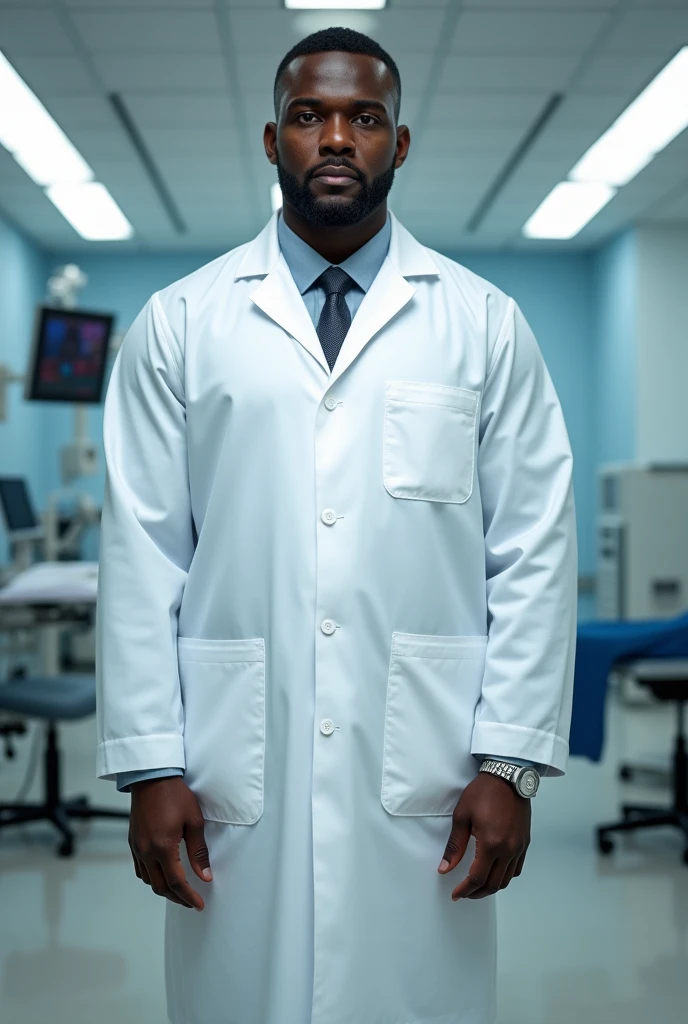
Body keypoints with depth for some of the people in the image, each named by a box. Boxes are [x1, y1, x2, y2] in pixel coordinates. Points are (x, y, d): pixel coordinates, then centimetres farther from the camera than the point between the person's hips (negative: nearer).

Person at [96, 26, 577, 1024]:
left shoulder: (484, 325, 6)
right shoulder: (178, 325, 6)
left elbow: (536, 555, 3)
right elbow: (141, 556, 3)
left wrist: (511, 762, -3)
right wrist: (151, 766, -2)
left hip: (423, 772, 0)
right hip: (237, 771, 0)